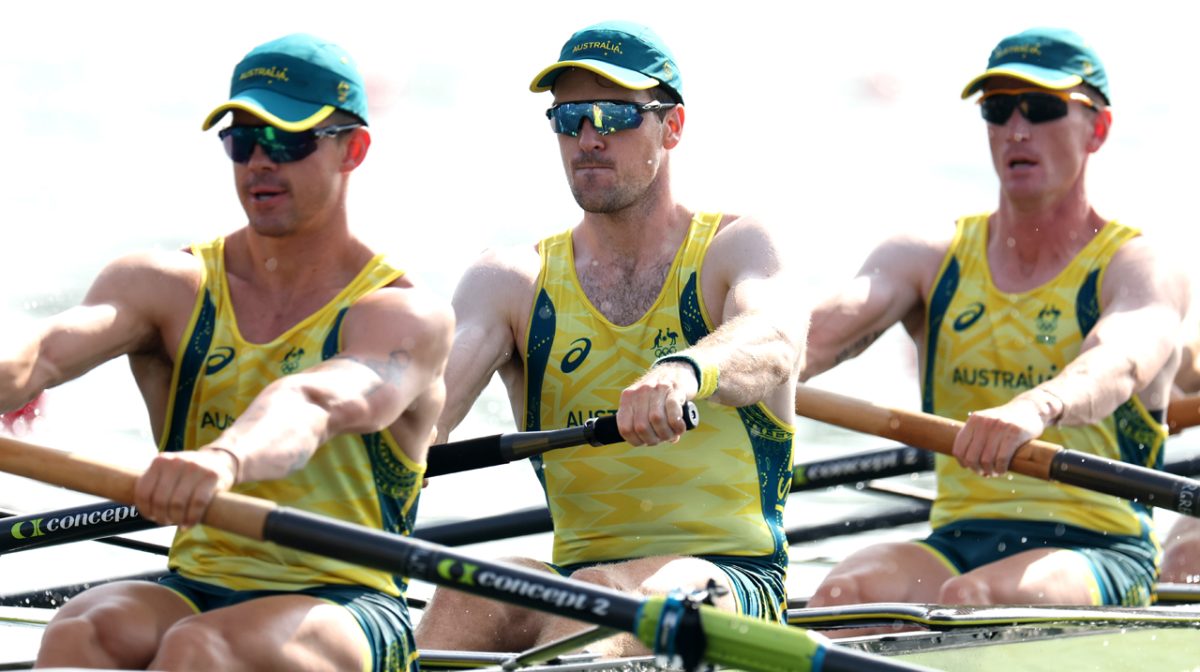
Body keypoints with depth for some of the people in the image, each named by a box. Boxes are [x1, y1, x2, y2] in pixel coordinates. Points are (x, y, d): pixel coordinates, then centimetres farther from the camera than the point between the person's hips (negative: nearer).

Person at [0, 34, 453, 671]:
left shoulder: (405, 316, -4)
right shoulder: (167, 288, 8)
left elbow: (323, 403, -27)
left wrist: (224, 459, -50)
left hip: (343, 610, -4)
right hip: (194, 589, 4)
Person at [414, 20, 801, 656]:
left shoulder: (735, 247, 3)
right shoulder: (511, 281, 12)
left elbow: (772, 344, -21)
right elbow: (440, 380, -7)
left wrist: (682, 370, -46)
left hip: (735, 580, -3)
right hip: (575, 575, 3)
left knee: (602, 592, -35)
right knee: (472, 590, -30)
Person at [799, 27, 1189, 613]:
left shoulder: (1136, 267, 0)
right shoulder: (929, 261, 13)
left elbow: (1121, 363, -24)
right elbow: (826, 329, -7)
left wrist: (1036, 407, -48)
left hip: (1096, 549, -4)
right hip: (957, 542, 4)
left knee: (969, 600, -35)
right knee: (845, 591, -28)